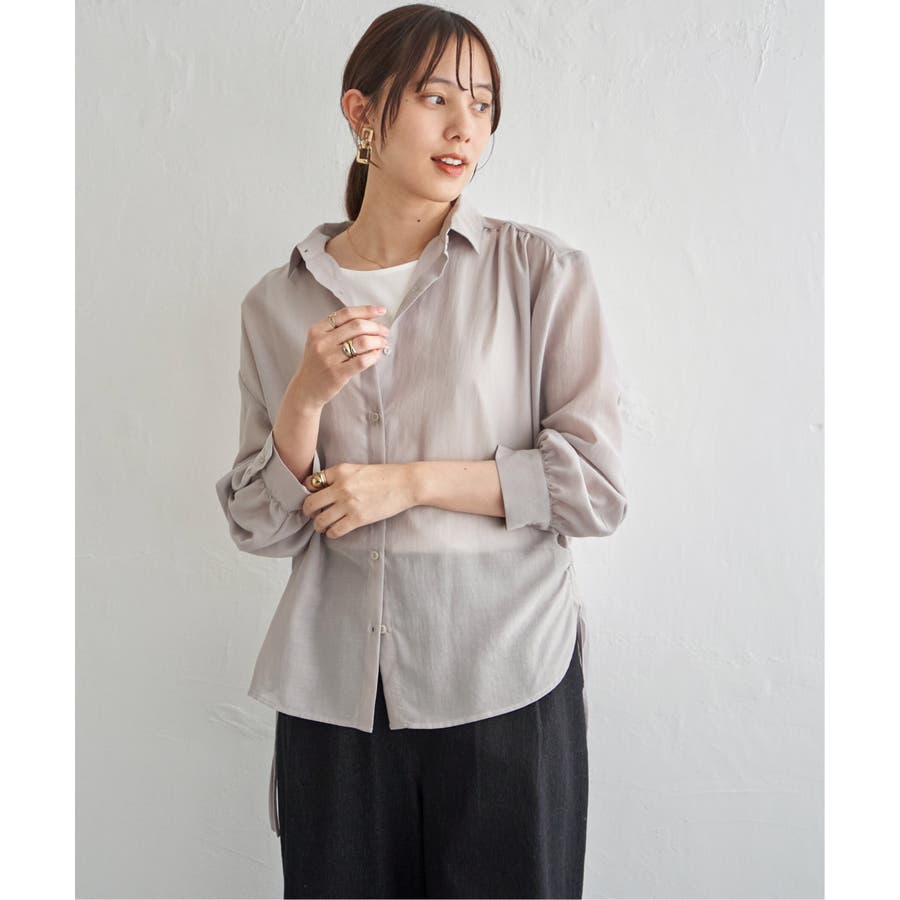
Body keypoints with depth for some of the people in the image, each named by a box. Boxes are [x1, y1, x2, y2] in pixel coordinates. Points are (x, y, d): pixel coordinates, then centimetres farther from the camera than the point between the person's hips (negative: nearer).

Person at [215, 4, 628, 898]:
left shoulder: (543, 272, -2)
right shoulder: (278, 302, 5)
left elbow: (596, 486, -5)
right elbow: (261, 528, 5)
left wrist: (411, 481, -12)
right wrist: (307, 396, -12)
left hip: (506, 675, -1)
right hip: (334, 690, 2)